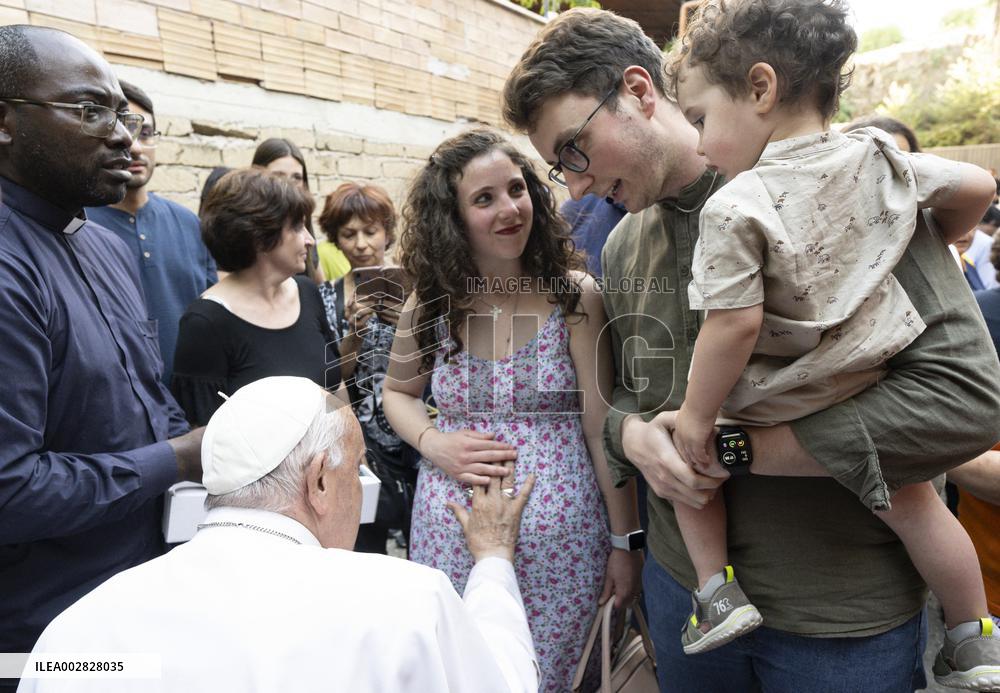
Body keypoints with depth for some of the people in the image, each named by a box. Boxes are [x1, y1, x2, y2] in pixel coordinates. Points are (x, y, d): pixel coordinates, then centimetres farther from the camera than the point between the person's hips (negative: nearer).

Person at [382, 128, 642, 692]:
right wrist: (435, 444, -6)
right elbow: (397, 393, 14)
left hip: (558, 538, -2)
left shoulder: (574, 295, -10)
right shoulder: (430, 304, -2)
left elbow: (602, 425, -7)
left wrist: (626, 541, -3)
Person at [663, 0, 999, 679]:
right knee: (912, 502, 21)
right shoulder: (878, 157, -1)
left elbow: (733, 324, -24)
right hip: (875, 388, 6)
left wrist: (697, 413, -13)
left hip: (778, 406, -5)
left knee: (685, 451, 18)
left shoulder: (735, 209, -21)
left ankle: (718, 588, 18)